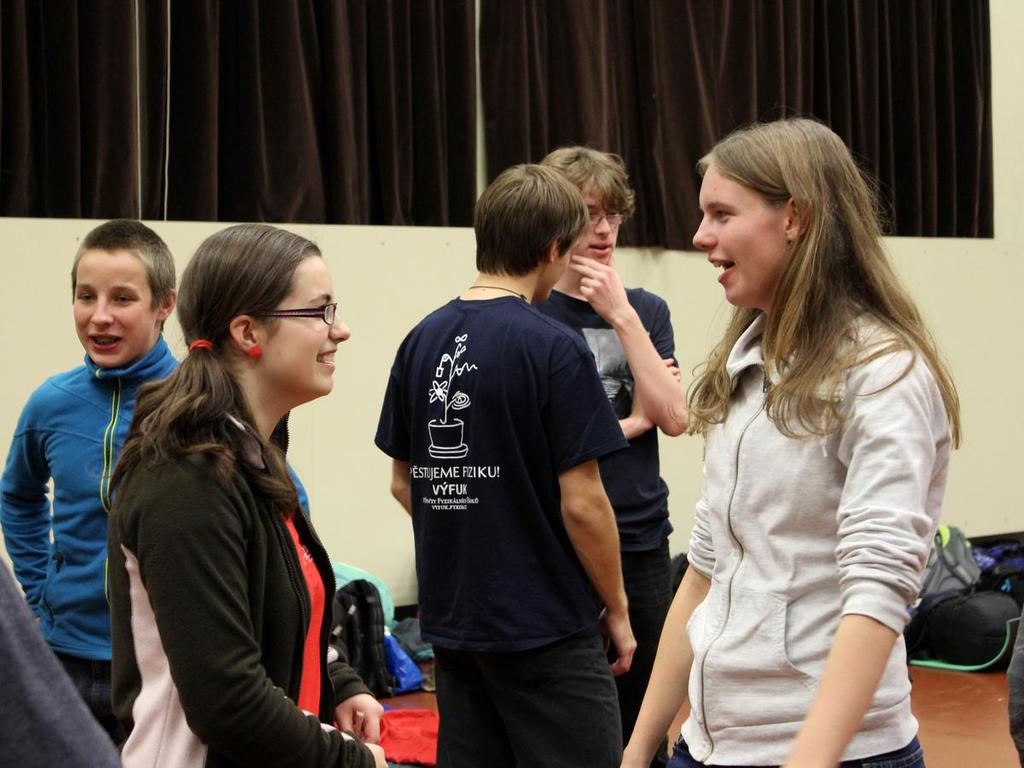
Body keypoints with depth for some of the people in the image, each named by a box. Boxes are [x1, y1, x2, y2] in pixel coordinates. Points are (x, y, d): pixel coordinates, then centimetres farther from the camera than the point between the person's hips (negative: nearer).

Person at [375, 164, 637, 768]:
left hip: (451, 621, 7)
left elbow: (404, 483, 11)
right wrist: (617, 609, -3)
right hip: (547, 627, -6)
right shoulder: (554, 348, -15)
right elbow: (581, 504, -15)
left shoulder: (421, 342, 4)